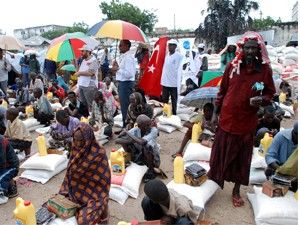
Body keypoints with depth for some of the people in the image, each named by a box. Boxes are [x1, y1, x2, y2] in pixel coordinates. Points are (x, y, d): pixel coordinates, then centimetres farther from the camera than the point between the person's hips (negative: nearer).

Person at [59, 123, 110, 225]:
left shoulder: (99, 154, -24)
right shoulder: (76, 150, -3)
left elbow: (103, 179, -17)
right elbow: (70, 172, 3)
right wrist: (66, 192, 1)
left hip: (93, 194, -6)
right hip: (76, 191, 7)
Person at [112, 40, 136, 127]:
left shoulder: (128, 57, -16)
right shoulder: (123, 57, 14)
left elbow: (129, 73, -25)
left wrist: (118, 69, -18)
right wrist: (116, 68, 6)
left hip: (126, 84, -11)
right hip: (122, 83, 11)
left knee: (125, 107, -3)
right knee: (123, 106, 19)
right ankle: (125, 126, 32)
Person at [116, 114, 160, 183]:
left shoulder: (154, 130, -22)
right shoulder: (136, 130, -13)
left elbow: (142, 142, -38)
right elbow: (118, 139, -18)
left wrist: (128, 133, -27)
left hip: (152, 159, -3)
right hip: (139, 156, 3)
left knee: (147, 144, -36)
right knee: (124, 137, -13)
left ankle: (151, 170, -13)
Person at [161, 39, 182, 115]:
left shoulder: (178, 56, -9)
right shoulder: (167, 55, 12)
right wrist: (162, 80, 15)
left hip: (173, 82, -7)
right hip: (165, 82, 7)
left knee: (174, 100, 4)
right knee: (164, 100, 14)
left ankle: (174, 114, 13)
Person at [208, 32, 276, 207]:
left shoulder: (265, 70, -4)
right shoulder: (232, 66, -2)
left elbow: (270, 94, 4)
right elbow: (222, 91, 4)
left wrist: (262, 100, -19)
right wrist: (215, 113, 4)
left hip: (247, 122, 0)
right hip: (227, 119, 0)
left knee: (242, 159, 12)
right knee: (220, 155, 10)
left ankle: (236, 191, 31)